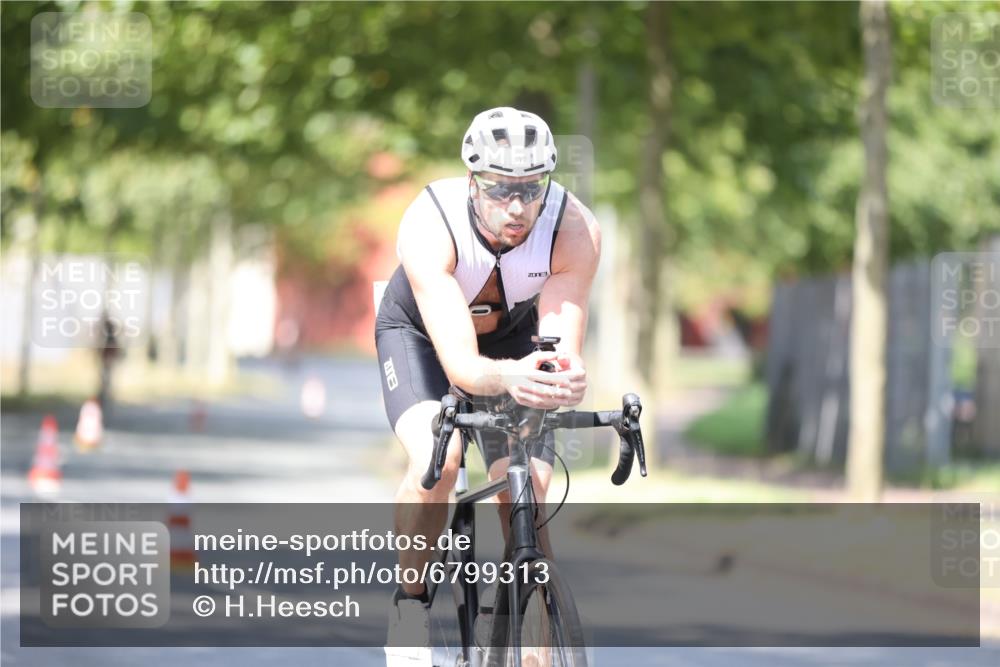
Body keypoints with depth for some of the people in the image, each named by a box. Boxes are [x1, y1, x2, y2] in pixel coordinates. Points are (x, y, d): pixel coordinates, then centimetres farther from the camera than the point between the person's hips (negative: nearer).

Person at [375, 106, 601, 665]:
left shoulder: (575, 230, -34)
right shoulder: (429, 225, -40)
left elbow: (564, 350, -38)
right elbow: (459, 364, -47)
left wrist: (568, 380, -62)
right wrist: (506, 379, -69)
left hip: (514, 335, 2)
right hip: (419, 332, -2)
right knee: (436, 459, -30)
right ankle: (410, 608, -9)